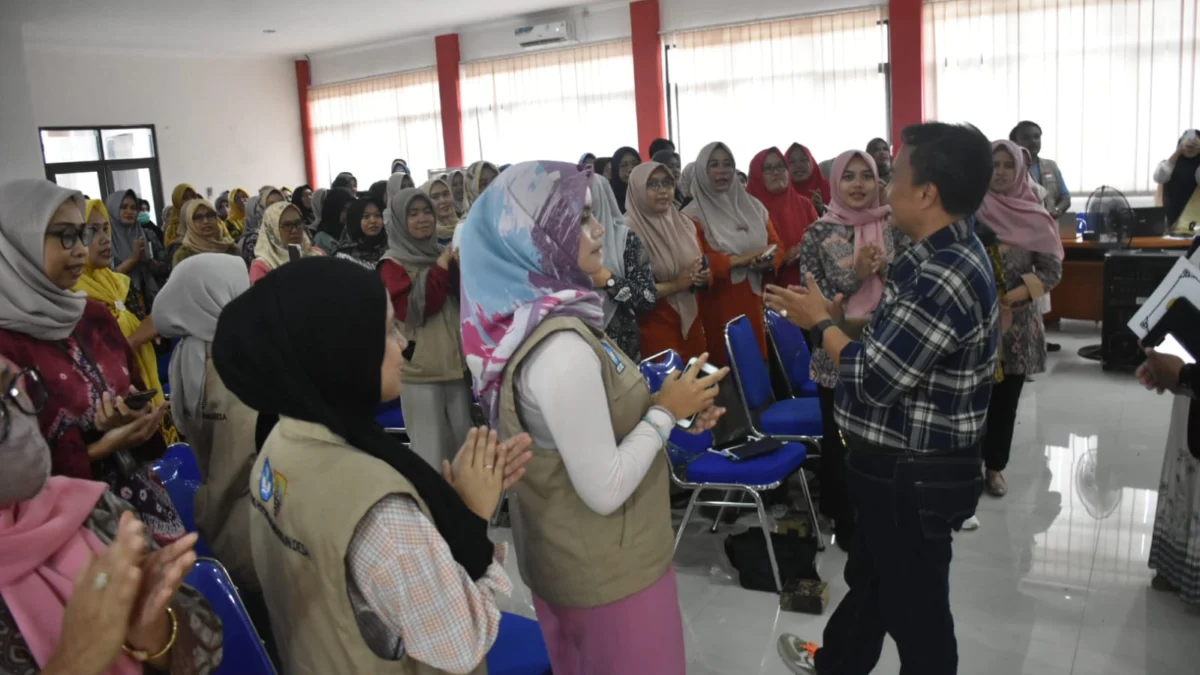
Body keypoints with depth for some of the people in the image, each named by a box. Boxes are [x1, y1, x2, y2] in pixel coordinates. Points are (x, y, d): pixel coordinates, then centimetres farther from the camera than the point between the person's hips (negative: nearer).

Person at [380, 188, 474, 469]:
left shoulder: (442, 253, 12)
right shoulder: (393, 263, -4)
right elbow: (409, 310, -16)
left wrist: (461, 268, -7)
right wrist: (440, 269, -16)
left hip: (456, 363, 5)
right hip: (421, 369, -5)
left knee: (463, 444, 13)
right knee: (431, 450, -1)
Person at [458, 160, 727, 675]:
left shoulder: (528, 318, -4)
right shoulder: (560, 347, -30)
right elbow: (605, 490, -28)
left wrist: (662, 404, -1)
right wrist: (666, 411, -16)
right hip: (606, 570, -8)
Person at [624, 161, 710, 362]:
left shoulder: (684, 223, 8)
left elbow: (700, 266, 21)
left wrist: (702, 277, -1)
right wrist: (675, 285, -18)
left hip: (691, 320, 6)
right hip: (655, 326, -6)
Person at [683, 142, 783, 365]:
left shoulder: (753, 206, 11)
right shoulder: (693, 215, -4)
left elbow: (775, 245, 11)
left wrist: (768, 262, -11)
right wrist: (738, 260, -19)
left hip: (753, 300, 4)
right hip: (717, 304, -4)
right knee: (724, 361, -1)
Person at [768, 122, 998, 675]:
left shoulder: (946, 277, -29)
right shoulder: (941, 256, 5)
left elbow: (873, 378, -26)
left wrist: (820, 322, -12)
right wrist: (836, 316, 3)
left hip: (914, 477, -11)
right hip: (898, 464, 11)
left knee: (914, 605, 11)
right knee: (870, 576, 29)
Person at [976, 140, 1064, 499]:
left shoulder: (1036, 217, 0)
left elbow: (1052, 270, -2)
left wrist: (1013, 295, -18)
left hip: (1016, 321, 2)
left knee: (1005, 397, 11)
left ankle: (995, 465, 25)